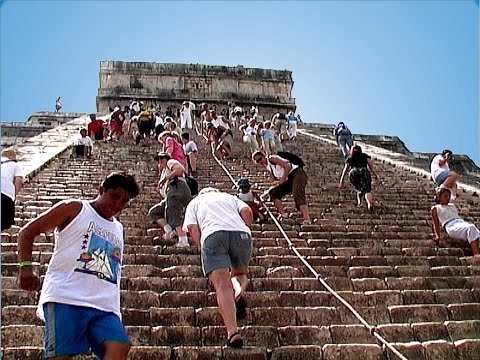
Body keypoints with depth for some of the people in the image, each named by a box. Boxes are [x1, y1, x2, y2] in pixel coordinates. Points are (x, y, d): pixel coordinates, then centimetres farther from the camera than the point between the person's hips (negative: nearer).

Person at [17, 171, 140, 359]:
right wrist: (25, 266, -11)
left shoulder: (118, 229, 26)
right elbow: (27, 232, 5)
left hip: (104, 305, 5)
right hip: (65, 297, -5)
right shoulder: (74, 209, 7)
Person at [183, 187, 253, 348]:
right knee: (239, 273, 22)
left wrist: (203, 250, 19)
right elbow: (247, 211, 15)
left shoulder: (195, 202, 33)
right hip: (241, 232, 2)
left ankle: (233, 333, -25)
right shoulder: (230, 197, 38)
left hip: (213, 234, -2)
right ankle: (239, 292, -13)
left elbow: (192, 228, 14)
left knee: (222, 285, -9)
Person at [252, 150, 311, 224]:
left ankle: (307, 220, -38)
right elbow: (275, 182, 17)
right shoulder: (268, 168, 19)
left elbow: (287, 166, -18)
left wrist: (282, 180, -19)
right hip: (289, 179, 10)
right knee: (273, 192, 4)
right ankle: (282, 213, -4)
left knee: (298, 196, -28)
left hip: (297, 174, -10)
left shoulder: (272, 159, -7)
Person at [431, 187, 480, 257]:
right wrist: (437, 236, -5)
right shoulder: (435, 208, 19)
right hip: (451, 226, -5)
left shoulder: (452, 205, 36)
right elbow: (436, 223, 10)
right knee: (471, 228, -36)